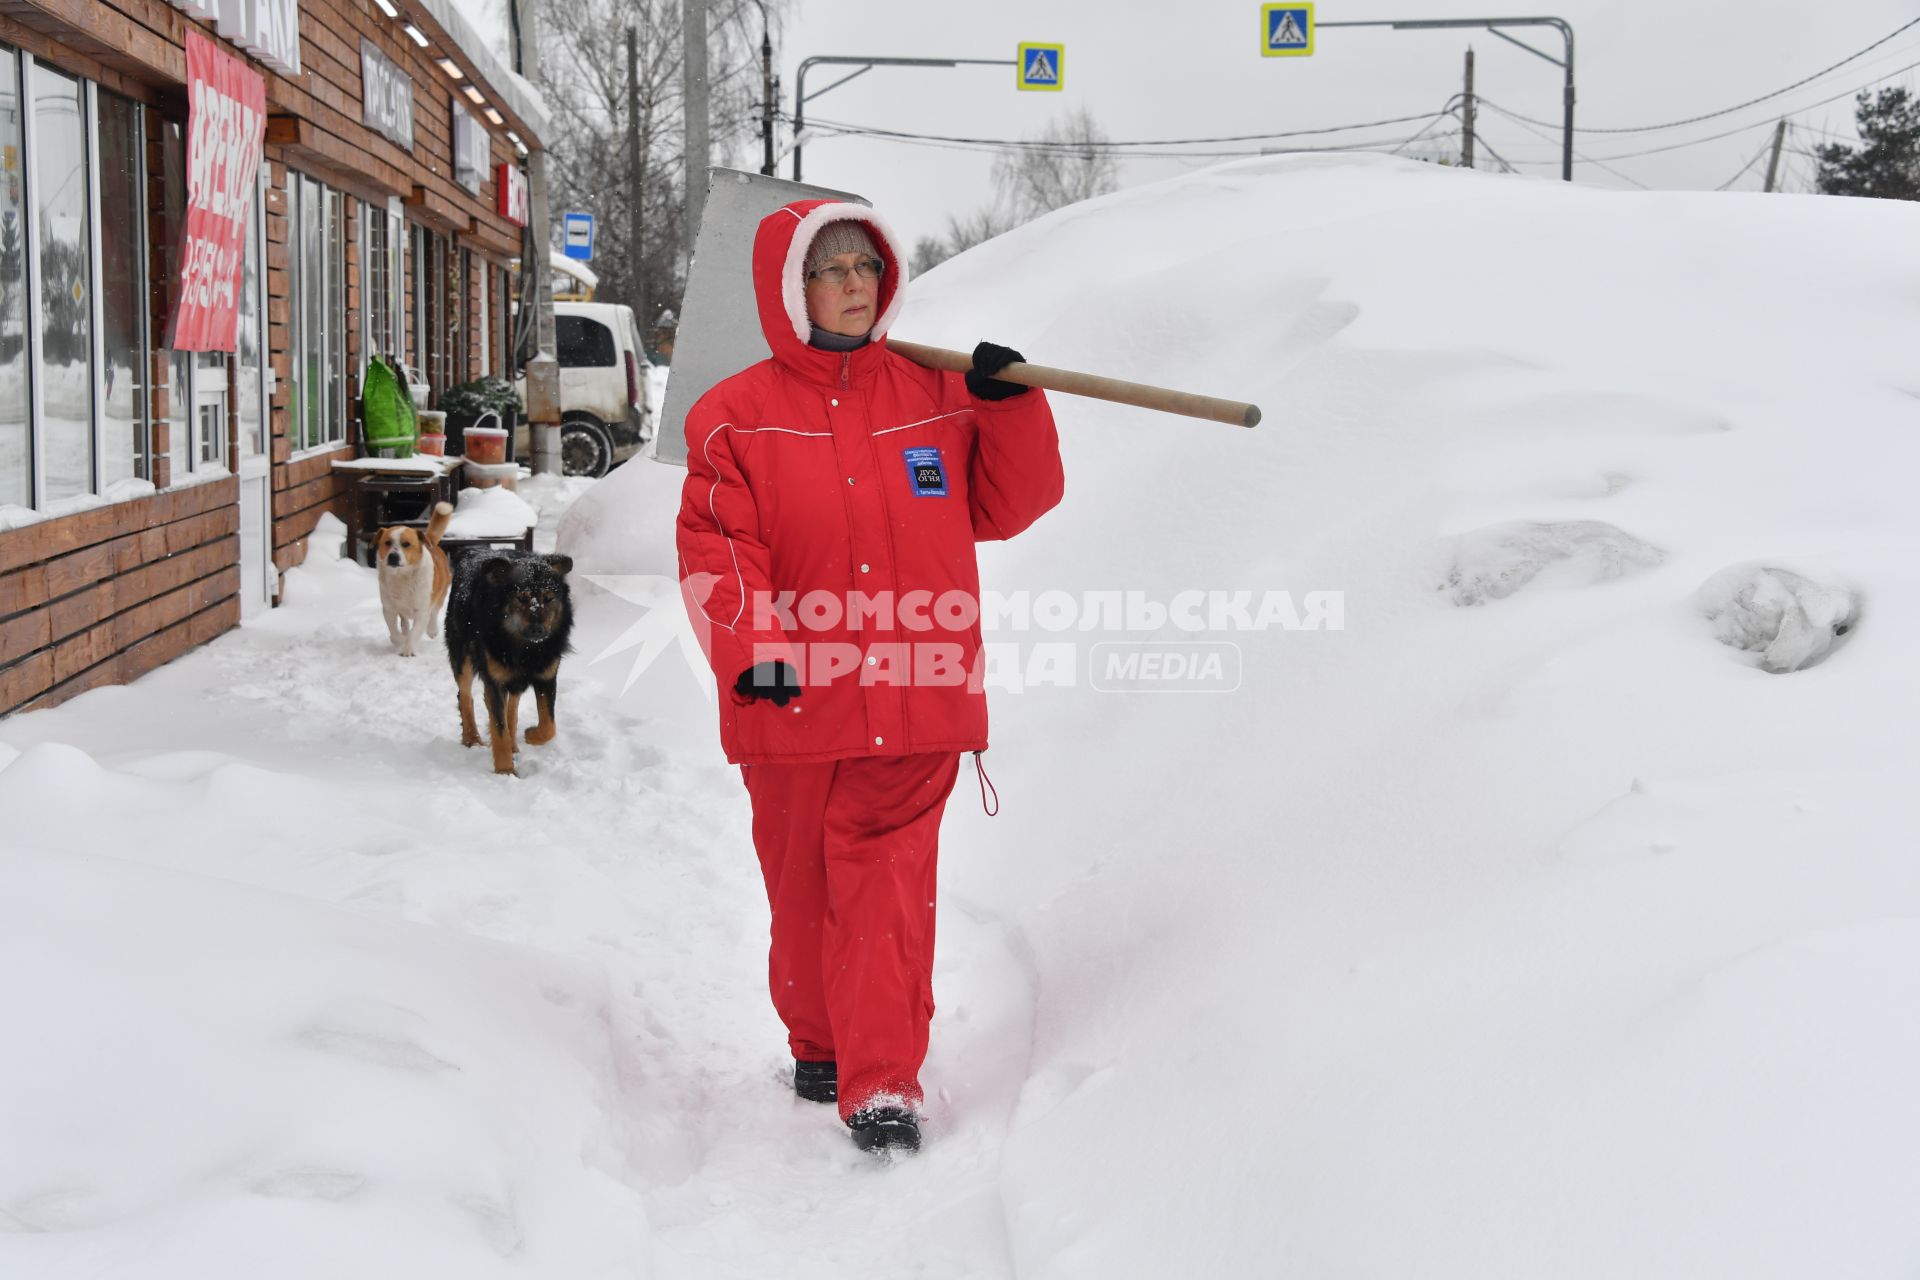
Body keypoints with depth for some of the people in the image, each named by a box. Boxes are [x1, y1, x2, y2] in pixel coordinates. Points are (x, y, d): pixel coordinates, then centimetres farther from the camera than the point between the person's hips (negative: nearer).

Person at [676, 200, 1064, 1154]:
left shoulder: (937, 394, 8)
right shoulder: (736, 415, 1)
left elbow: (1009, 505, 9)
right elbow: (716, 549, -7)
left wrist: (1009, 407, -6)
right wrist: (752, 649, -21)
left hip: (914, 704, 0)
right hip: (793, 705, 0)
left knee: (889, 886, -9)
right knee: (802, 889, 14)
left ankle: (883, 1084, -6)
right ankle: (819, 1047, 35)